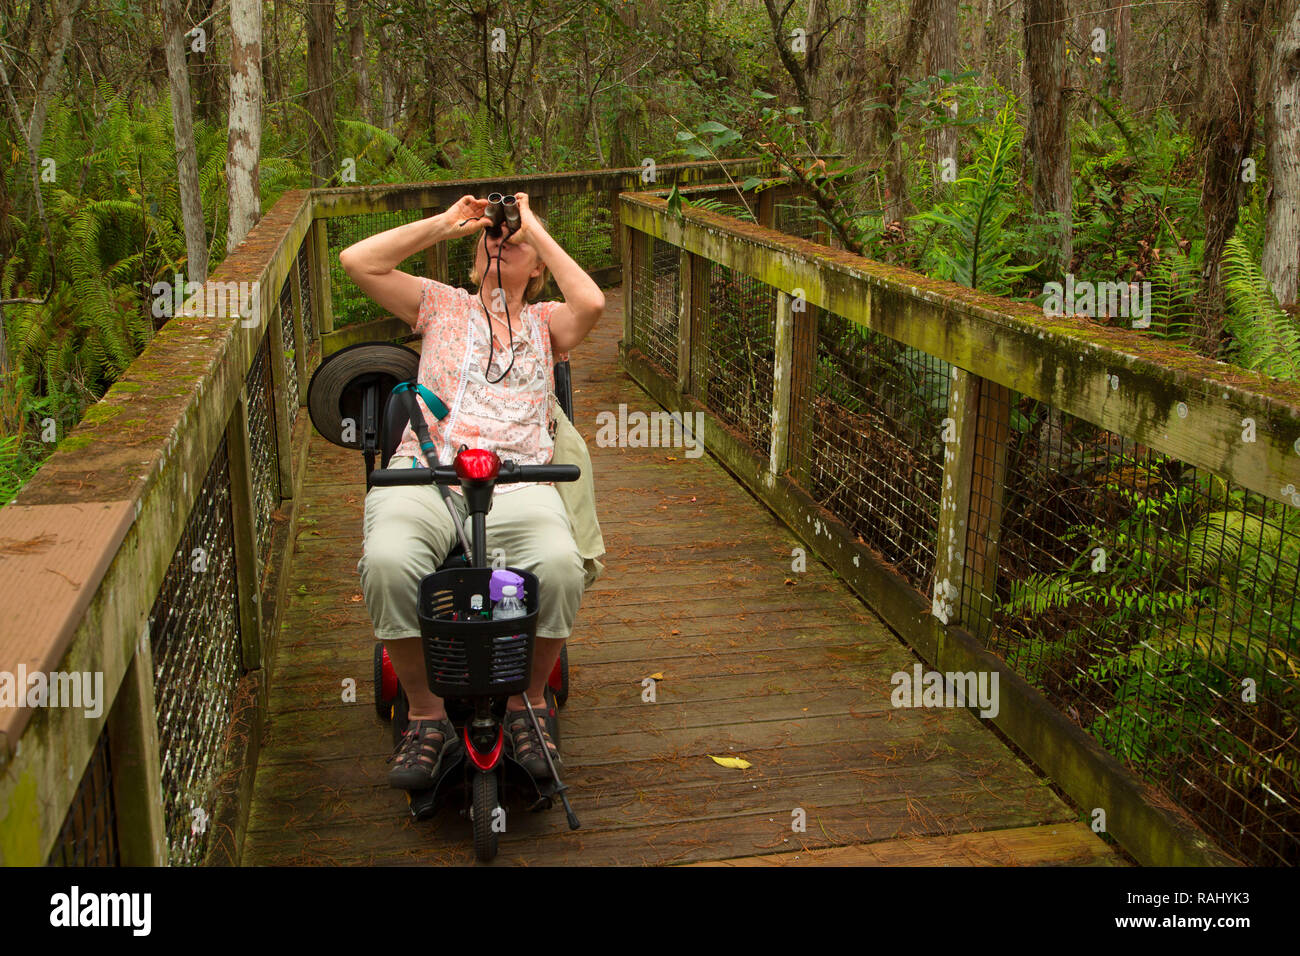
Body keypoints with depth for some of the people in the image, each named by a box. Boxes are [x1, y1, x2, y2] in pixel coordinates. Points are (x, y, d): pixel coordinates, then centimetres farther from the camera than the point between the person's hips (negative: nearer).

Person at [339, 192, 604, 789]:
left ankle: (528, 701, -6)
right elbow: (357, 261, 12)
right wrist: (447, 222, 15)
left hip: (516, 481, 0)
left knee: (561, 562, -33)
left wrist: (536, 229, 9)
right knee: (387, 560, -33)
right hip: (425, 471, 0)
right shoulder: (442, 305, 24)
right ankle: (427, 713, -12)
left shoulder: (545, 322, 24)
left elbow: (592, 302, 0)